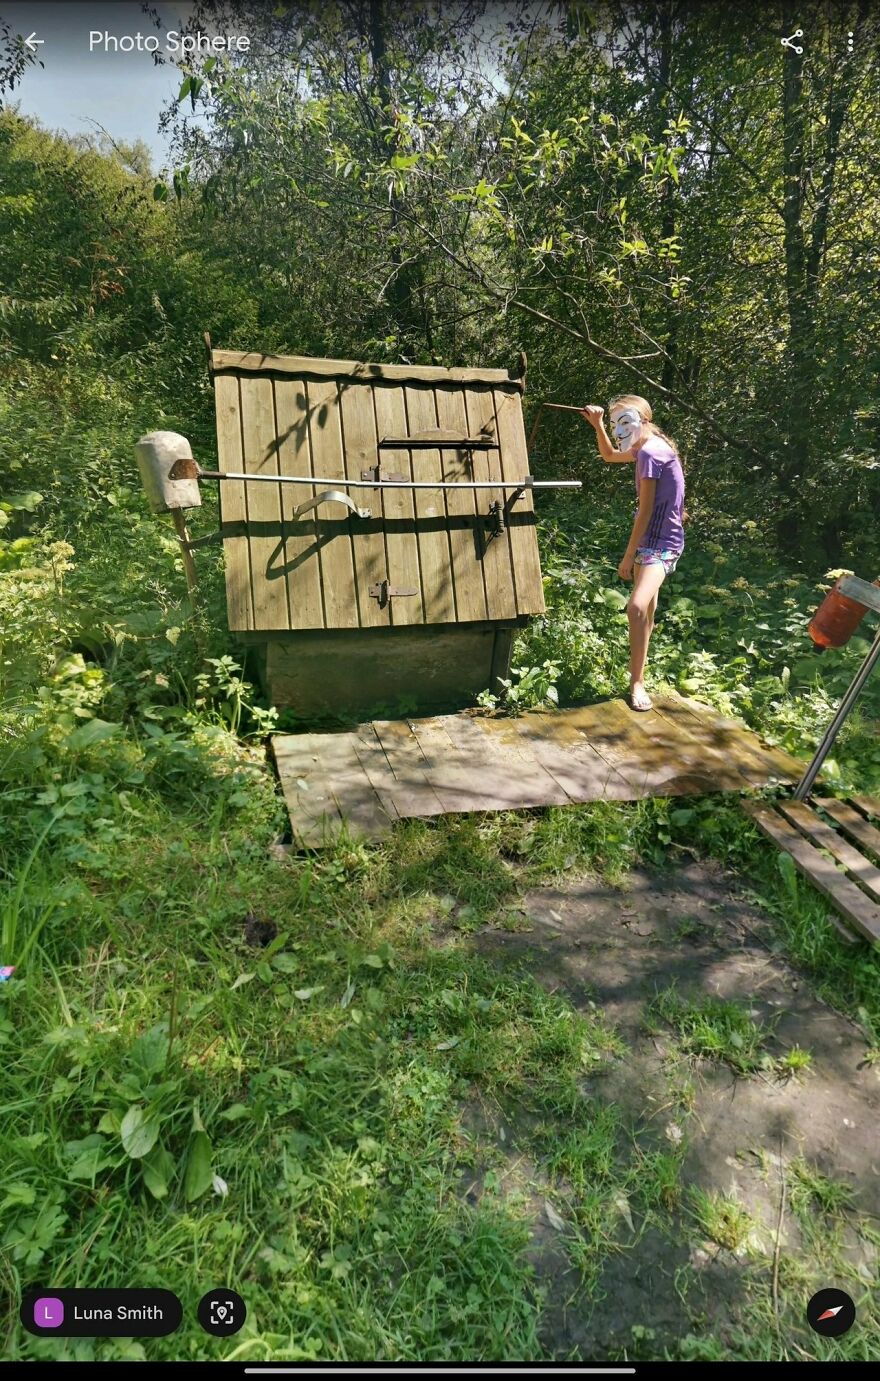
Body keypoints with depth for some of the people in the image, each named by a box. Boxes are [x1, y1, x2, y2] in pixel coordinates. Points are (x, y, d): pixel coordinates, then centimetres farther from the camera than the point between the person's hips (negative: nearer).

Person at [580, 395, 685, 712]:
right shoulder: (649, 446, 10)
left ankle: (637, 682, -19)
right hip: (653, 539, 11)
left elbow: (645, 510, -19)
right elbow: (609, 455, 29)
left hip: (661, 543, -11)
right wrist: (597, 425, 13)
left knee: (637, 607, -26)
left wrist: (628, 556, -16)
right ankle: (638, 670, 35)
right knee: (645, 609, 20)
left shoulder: (651, 453, -19)